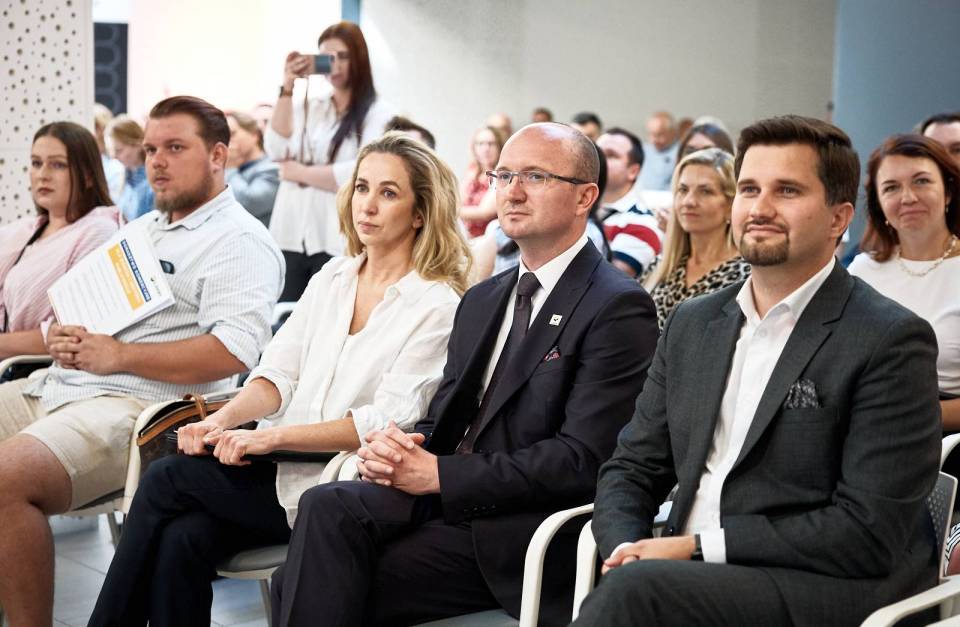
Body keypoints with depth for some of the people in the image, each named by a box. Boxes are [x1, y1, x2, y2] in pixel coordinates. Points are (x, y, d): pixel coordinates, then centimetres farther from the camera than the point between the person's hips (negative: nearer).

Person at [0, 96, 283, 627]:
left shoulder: (239, 241, -4)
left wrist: (119, 355, -17)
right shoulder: (139, 229, 24)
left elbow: (233, 352, -18)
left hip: (138, 403, -9)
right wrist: (63, 334, 3)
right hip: (55, 384, 10)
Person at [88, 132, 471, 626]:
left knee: (166, 479, -17)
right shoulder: (332, 277, 14)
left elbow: (387, 420, -14)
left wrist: (272, 437, -21)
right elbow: (280, 371, 8)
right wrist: (223, 419, -13)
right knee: (183, 538, -23)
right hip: (284, 463, 5)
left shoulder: (438, 306, -6)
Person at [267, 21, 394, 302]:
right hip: (291, 238, 4)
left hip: (339, 243, -4)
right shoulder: (306, 105, 15)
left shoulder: (377, 114, -1)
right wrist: (287, 88, -3)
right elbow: (277, 151, 1)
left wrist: (301, 172, -3)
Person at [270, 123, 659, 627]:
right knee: (327, 507, -22)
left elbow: (581, 458, -15)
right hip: (443, 498, 7)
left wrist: (440, 473, -15)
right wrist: (396, 450, -5)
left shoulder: (619, 309, -7)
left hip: (523, 532, -7)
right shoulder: (481, 301, 20)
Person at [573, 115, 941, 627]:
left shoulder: (892, 341, -6)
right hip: (692, 577, 5)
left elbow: (870, 532, -12)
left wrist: (699, 545, -14)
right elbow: (631, 469, 16)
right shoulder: (692, 324, 14)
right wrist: (626, 550, -6)